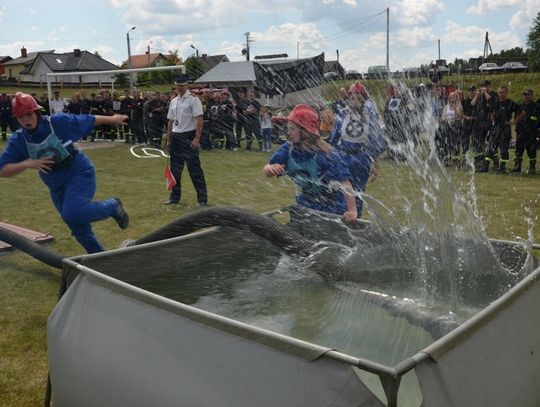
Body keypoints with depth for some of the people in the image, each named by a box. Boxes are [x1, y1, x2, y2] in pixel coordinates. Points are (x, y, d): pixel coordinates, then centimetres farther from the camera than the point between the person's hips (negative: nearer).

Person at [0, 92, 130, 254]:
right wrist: (27, 164, -29)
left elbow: (88, 120, -3)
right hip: (57, 187, 5)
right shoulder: (18, 140, -9)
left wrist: (112, 119, 8)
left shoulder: (59, 122, -17)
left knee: (72, 213, -28)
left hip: (80, 173, -5)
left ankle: (112, 206, -3)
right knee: (78, 227, 11)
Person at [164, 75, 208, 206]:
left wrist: (197, 139, -21)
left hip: (189, 137, -7)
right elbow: (170, 122, 16)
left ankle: (202, 198, 2)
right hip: (175, 137, 7)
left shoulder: (193, 100, -7)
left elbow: (199, 120, -14)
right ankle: (174, 197, 22)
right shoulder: (173, 101, 13)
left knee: (194, 168, -5)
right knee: (175, 169, 11)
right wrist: (168, 140, 13)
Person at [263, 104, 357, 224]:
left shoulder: (325, 154, -29)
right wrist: (271, 168, -27)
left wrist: (352, 210, -44)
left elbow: (344, 181, -34)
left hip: (332, 210, -5)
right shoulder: (288, 149, -12)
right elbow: (266, 171, -3)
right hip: (305, 206, 5)